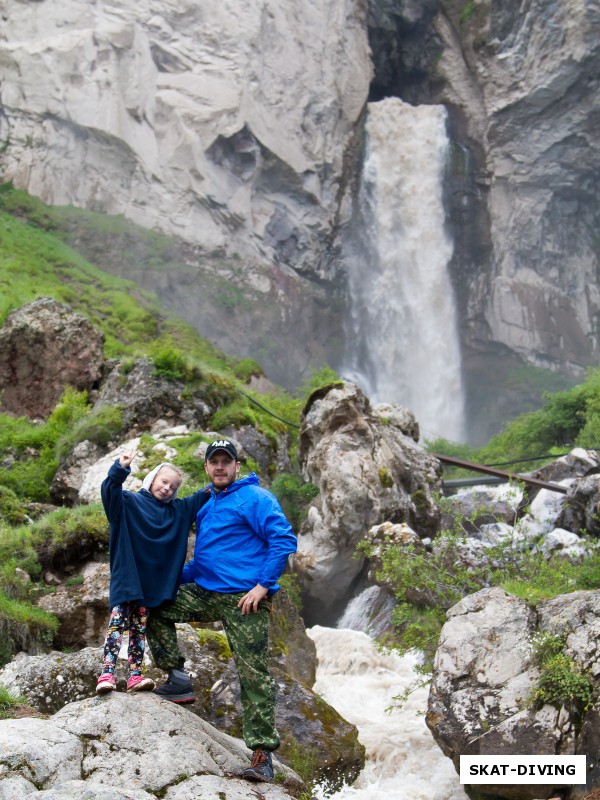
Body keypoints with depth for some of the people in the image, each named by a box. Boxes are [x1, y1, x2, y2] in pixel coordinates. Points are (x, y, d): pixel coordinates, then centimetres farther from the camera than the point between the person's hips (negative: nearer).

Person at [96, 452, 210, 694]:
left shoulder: (177, 510, 14)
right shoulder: (129, 502, -2)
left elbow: (200, 500, 24)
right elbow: (110, 492, -19)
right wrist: (120, 469, -36)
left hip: (154, 583, 5)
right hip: (126, 580, -5)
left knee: (139, 629, 8)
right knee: (118, 622, -11)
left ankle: (135, 675, 8)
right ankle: (107, 674, -13)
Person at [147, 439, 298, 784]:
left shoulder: (255, 498, -6)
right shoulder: (206, 506, 18)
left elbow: (285, 540, -15)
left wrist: (263, 585, -19)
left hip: (244, 599, -8)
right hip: (205, 594, 8)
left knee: (254, 674, -9)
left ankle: (263, 755, -5)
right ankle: (179, 680, 7)